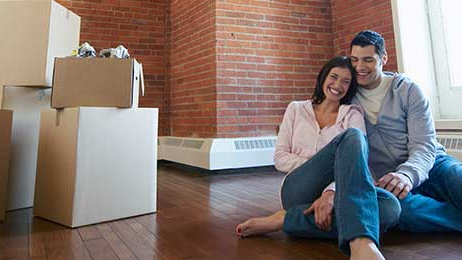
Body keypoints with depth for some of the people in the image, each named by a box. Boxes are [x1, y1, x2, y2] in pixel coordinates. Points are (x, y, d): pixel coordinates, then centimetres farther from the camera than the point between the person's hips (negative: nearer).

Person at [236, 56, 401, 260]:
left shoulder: (353, 114, 15)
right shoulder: (296, 109, 15)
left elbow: (356, 162, -3)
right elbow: (279, 158, 6)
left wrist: (331, 192, -24)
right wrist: (324, 167, -8)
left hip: (334, 190, 2)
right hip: (298, 189, -2)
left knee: (390, 207, -32)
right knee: (352, 136, -27)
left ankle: (284, 219, -29)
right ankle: (362, 243, -47)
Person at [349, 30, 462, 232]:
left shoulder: (408, 90, 2)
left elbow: (424, 145, -7)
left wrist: (407, 174, -31)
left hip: (433, 164, 0)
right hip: (389, 179, 0)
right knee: (400, 207, -36)